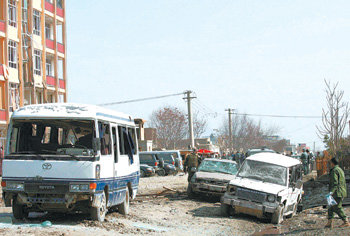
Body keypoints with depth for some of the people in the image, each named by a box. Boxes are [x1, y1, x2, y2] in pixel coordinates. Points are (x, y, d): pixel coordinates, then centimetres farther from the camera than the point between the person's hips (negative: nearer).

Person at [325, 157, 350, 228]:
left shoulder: (334, 171, -11)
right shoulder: (340, 170, 20)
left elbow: (335, 183, -22)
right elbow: (344, 183, 25)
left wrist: (331, 191, -27)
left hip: (337, 193, -10)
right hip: (342, 192, 10)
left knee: (338, 208, -8)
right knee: (331, 207, 10)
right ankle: (330, 223, 7)